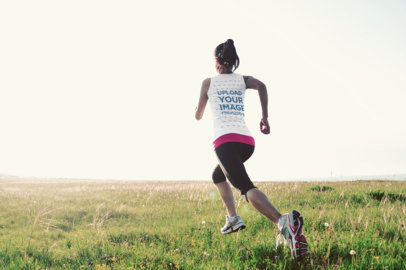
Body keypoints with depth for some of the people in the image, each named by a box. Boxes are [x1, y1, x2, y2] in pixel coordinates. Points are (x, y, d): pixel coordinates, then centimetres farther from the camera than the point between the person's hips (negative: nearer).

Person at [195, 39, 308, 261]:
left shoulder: (208, 82, 12)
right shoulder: (242, 80, 18)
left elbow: (198, 116, 20)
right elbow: (261, 86, -4)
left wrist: (198, 113, 43)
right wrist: (265, 116, 2)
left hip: (225, 140, -5)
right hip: (247, 141, 5)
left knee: (247, 187, -22)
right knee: (218, 176, 31)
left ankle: (282, 221, -48)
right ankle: (233, 218, 16)